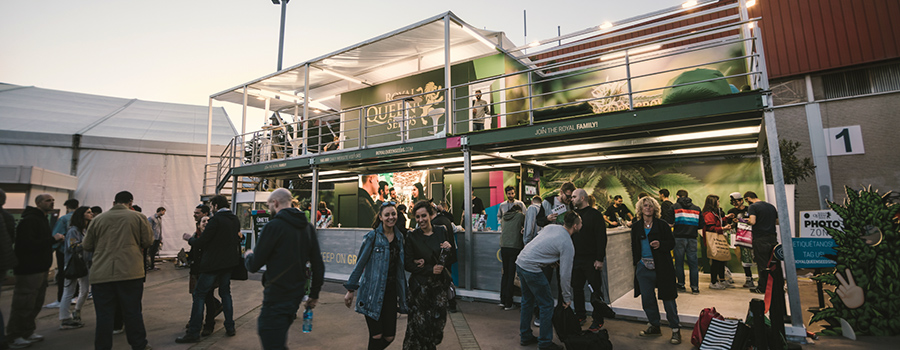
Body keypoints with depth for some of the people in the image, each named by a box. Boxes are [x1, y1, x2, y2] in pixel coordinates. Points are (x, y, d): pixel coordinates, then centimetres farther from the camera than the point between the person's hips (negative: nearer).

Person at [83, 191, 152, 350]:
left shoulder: (97, 219, 5)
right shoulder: (139, 217, -2)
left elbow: (86, 245, 12)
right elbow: (148, 242, 0)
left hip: (101, 275, 2)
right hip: (131, 273, -1)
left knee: (104, 314, 10)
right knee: (132, 312, 8)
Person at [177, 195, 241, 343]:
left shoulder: (216, 219, -16)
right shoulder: (235, 220, 7)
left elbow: (201, 243, -16)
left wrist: (190, 238, 5)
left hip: (213, 264, -7)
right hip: (229, 263, 8)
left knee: (199, 295, 3)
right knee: (225, 293, 17)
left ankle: (193, 333, 7)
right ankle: (230, 327, 20)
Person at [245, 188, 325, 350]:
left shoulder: (273, 226, -14)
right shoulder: (308, 227, 6)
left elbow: (254, 266, -9)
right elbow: (318, 265, 7)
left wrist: (248, 256, 14)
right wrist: (314, 294, 16)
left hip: (276, 297, -7)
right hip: (297, 294, 7)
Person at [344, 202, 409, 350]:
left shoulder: (400, 237, 9)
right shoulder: (372, 236, -6)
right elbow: (360, 264, -5)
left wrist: (405, 291, 17)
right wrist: (351, 289, -6)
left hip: (391, 291, 5)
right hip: (373, 292, -4)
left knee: (389, 336, 6)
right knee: (377, 336, -3)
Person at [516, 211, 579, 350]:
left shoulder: (550, 226, 8)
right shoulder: (567, 245, -11)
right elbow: (565, 274, -7)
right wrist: (567, 298, 5)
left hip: (520, 262, 9)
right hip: (532, 268, -8)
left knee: (527, 301, 22)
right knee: (547, 304, 6)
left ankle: (525, 337, 34)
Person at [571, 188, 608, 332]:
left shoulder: (595, 214, -7)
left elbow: (601, 238, -11)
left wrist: (600, 259, -17)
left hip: (591, 259, -6)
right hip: (576, 259, 6)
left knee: (595, 290, 1)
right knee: (577, 288, 12)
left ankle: (598, 321, 13)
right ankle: (580, 316, 26)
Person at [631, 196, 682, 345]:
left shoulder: (662, 224, -2)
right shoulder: (636, 227, 8)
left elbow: (672, 242, -1)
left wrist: (661, 244, -19)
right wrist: (635, 261, 10)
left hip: (661, 267, -3)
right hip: (643, 267, 4)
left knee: (668, 298, 2)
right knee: (647, 299, 9)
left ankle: (675, 329, 17)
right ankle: (654, 327, 25)